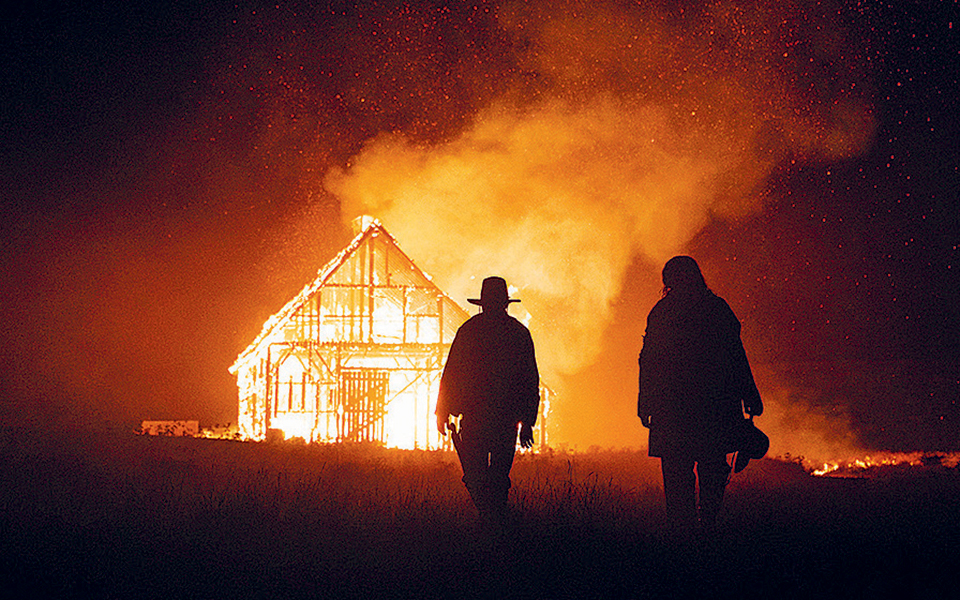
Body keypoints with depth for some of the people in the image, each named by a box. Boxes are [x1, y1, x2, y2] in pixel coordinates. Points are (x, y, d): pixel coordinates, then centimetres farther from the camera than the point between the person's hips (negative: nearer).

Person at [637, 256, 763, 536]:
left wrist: (645, 404, 6)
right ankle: (709, 521, 4)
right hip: (716, 398, 1)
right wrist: (750, 397, 6)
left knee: (676, 468, 5)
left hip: (672, 402, -1)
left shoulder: (661, 312, 1)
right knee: (713, 465, 12)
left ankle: (683, 525, 1)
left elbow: (648, 360, 1)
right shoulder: (718, 308, 3)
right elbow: (737, 356, 2)